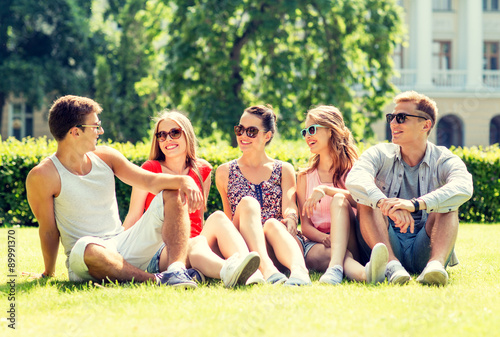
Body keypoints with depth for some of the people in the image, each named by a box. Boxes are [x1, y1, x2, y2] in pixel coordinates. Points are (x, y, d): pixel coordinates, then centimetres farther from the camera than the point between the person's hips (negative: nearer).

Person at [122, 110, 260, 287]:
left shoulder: (202, 170, 16)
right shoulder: (151, 169, 6)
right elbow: (133, 217, 5)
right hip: (160, 251, -3)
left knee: (217, 218, -28)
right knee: (195, 245, -38)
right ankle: (229, 273, -72)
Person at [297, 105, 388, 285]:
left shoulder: (352, 170, 9)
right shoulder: (305, 177, 18)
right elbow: (305, 225, 8)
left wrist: (326, 190, -24)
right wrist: (325, 238, -16)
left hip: (349, 242, -1)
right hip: (315, 244, 1)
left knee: (340, 200, -29)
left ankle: (335, 267, -56)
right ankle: (363, 273, -74)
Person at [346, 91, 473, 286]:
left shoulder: (444, 160, 0)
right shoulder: (380, 155, 4)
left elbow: (463, 188, -25)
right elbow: (354, 180, -20)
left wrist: (415, 204, -41)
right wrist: (386, 205, -41)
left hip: (424, 250, -1)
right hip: (387, 244, 1)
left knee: (448, 204, -21)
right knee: (367, 198, -19)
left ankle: (437, 263, -45)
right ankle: (391, 263, -40)